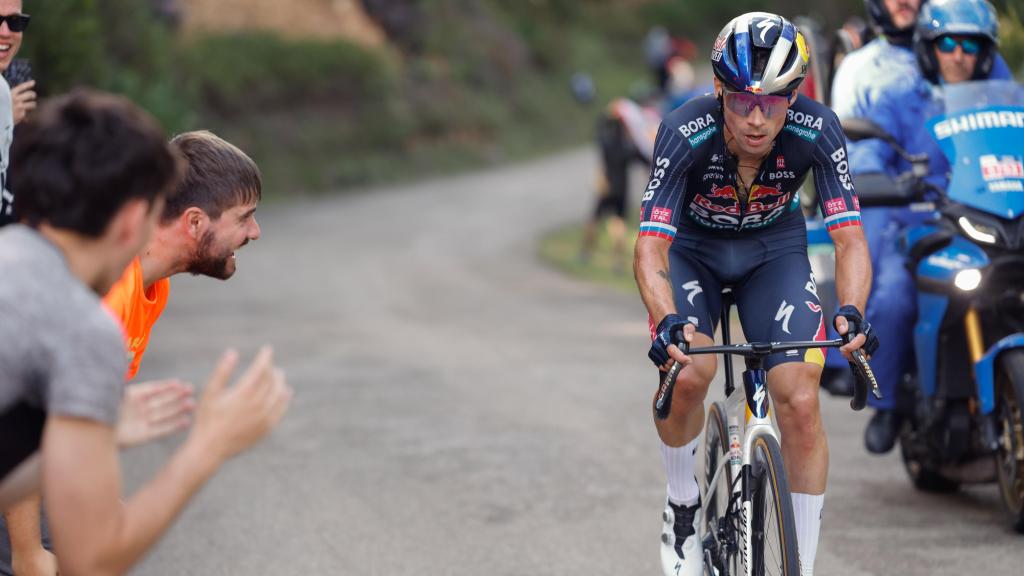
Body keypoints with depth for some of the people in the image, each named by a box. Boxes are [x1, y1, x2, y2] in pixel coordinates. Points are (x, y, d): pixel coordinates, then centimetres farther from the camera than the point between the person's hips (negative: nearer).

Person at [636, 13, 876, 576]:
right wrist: (668, 321, -55)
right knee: (687, 373, -28)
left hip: (774, 250, 1)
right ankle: (683, 507, 1)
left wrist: (851, 311, -48)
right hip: (693, 249, -1)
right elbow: (650, 249, -37)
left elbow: (850, 239, -29)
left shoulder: (816, 131, -29)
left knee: (801, 403, -15)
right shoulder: (686, 133, -34)